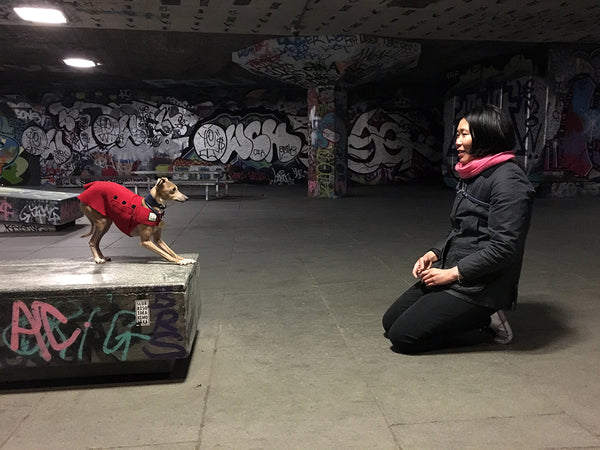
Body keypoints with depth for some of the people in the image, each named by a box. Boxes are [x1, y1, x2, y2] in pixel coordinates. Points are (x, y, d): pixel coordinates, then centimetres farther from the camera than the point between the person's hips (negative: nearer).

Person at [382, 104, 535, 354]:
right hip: (449, 272, 10)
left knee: (402, 336, -14)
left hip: (477, 286, -10)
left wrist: (453, 273, -18)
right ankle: (482, 319, 9)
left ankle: (486, 327, -1)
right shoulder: (472, 176, 14)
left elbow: (504, 247, -22)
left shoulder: (508, 180, -16)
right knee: (390, 321, 9)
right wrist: (434, 254, 4)